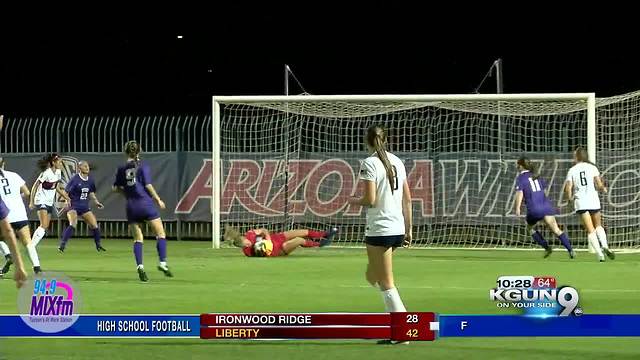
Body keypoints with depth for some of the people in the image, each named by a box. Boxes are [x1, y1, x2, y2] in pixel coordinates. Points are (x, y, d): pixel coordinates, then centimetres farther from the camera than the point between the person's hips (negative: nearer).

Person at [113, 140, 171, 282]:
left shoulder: (122, 169, 6)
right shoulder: (143, 166, -4)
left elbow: (116, 188, 9)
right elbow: (148, 185, -9)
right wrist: (158, 200, 1)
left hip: (131, 206, 4)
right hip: (145, 203, -3)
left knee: (138, 238, 10)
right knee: (161, 234, 5)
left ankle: (140, 266, -5)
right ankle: (163, 263, -7)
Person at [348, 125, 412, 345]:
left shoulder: (369, 164, -11)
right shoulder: (397, 162, 10)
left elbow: (370, 199, -17)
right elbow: (407, 199, 12)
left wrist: (355, 201, 4)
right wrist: (409, 228, 18)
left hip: (379, 229, -7)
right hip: (397, 228, 7)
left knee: (386, 283, -1)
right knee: (372, 276, 21)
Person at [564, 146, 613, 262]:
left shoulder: (572, 170, 4)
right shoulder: (592, 168, 4)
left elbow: (568, 189, -1)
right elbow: (599, 185, -5)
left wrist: (570, 197, 19)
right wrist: (603, 189, 18)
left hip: (580, 202, 0)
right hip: (593, 200, 1)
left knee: (590, 231, 0)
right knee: (598, 226, 19)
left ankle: (600, 254, -11)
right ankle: (605, 246, -5)